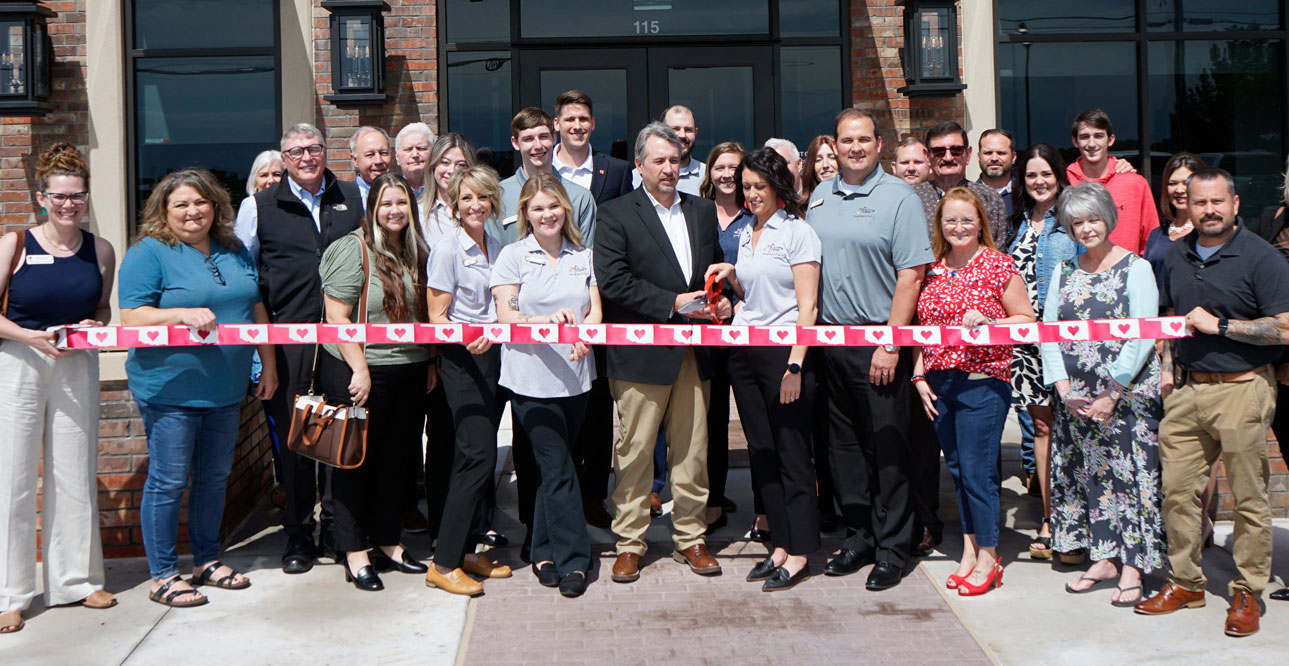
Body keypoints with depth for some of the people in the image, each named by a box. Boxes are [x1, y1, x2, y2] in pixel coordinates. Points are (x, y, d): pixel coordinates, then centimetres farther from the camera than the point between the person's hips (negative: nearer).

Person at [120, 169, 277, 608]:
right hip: (170, 388, -6)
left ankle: (206, 562, 27)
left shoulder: (234, 251, 13)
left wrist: (268, 363, 14)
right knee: (169, 482, -1)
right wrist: (184, 314, -26)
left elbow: (256, 308, 19)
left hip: (226, 389, 6)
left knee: (215, 477, 13)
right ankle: (162, 576, 11)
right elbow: (131, 317, -12)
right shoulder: (148, 253, -6)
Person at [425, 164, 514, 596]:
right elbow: (437, 317, -9)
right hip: (461, 359, -7)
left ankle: (465, 550, 18)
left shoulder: (496, 247, 13)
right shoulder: (447, 248, -7)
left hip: (493, 354, 7)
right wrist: (467, 339, -25)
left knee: (479, 457, 8)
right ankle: (443, 564, -4)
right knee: (478, 455, -12)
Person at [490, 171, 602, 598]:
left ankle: (544, 552, 24)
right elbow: (506, 316, -6)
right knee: (557, 467, -6)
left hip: (575, 376, 4)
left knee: (554, 465, 11)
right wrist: (550, 320, -23)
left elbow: (595, 311, 5)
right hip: (530, 377, -3)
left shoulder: (583, 256, 11)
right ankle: (573, 559, 1)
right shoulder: (513, 256, 2)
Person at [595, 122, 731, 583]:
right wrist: (673, 303, -16)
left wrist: (722, 301, 0)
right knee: (634, 452, 1)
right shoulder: (616, 215, -2)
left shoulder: (703, 212, 15)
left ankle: (690, 538, 23)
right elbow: (612, 281, -13)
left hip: (693, 353, 5)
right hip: (640, 353, -4)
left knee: (692, 452, 10)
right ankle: (629, 544, 14)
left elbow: (717, 268, 22)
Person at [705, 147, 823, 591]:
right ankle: (780, 545, 17)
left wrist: (795, 364, -17)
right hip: (745, 351, 7)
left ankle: (799, 553, 5)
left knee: (792, 453, -2)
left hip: (782, 351, -7)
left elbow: (807, 306, -10)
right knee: (761, 450, 9)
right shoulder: (746, 234, 16)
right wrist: (732, 275, 6)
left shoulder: (797, 232, -5)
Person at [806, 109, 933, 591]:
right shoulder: (819, 197, 12)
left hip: (878, 339, -5)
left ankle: (892, 550, 12)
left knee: (887, 447, 0)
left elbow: (910, 276, -10)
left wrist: (890, 344, -16)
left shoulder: (899, 198, -5)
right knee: (842, 444, 12)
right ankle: (859, 538, 25)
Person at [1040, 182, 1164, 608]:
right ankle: (1104, 558, 18)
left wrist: (1111, 395, -14)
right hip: (1076, 399, 5)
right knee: (1088, 473, 8)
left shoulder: (1136, 268, -4)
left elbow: (1141, 338, -11)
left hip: (1126, 394, -5)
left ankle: (1132, 566, 4)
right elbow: (1049, 332, 8)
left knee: (1128, 473, -4)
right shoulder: (1064, 271, 11)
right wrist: (1064, 389, -4)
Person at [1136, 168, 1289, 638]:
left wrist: (1218, 324, -14)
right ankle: (1185, 582, 20)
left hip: (1241, 390, -5)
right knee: (1177, 489, 7)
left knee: (1248, 498, 3)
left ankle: (1248, 592, 15)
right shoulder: (1178, 254, 12)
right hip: (1185, 388, 6)